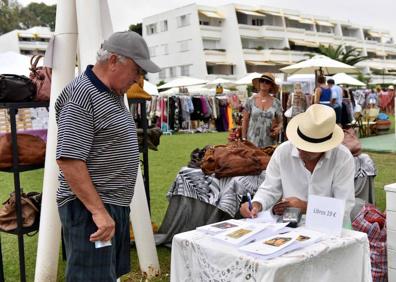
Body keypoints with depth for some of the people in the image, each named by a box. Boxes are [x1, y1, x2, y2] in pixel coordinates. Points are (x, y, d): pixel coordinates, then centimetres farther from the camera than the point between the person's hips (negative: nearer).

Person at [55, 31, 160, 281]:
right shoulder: (82, 95, -17)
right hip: (90, 209, -10)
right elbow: (69, 161, -23)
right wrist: (98, 211, -24)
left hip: (115, 206, 10)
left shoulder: (114, 93, 13)